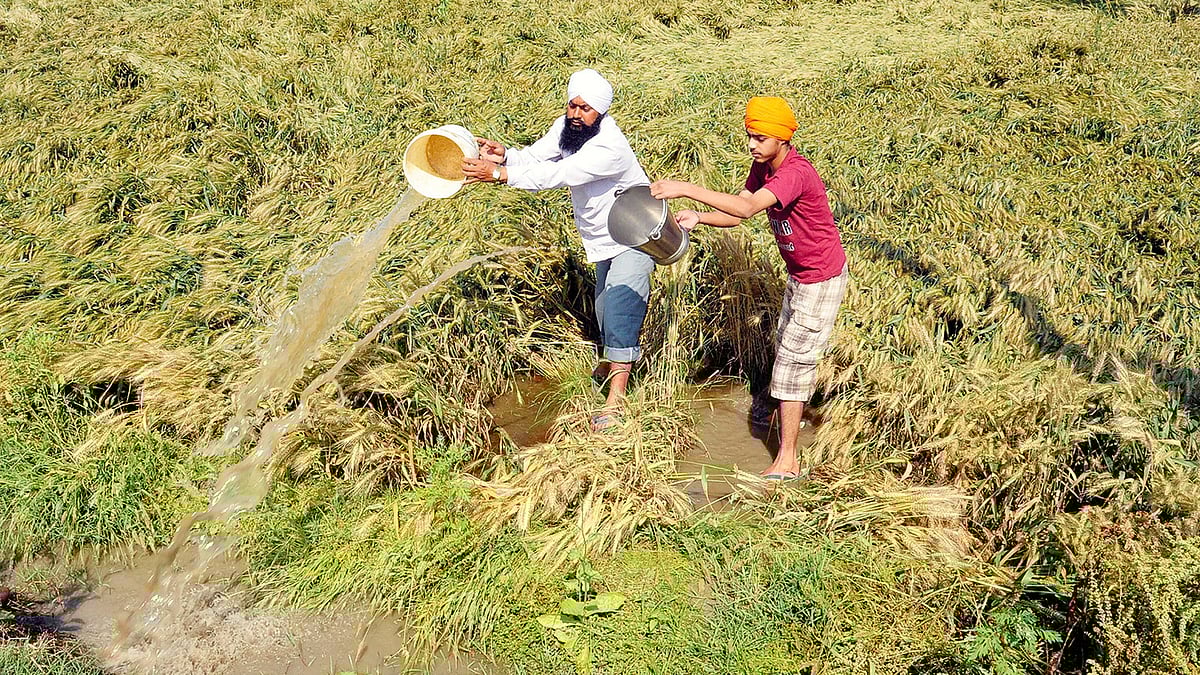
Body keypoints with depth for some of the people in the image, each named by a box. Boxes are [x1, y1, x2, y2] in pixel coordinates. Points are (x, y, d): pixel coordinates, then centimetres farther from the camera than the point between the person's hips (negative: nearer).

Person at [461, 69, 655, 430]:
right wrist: (504, 155, -37)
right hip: (603, 237, 9)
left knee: (620, 308, -16)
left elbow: (558, 174, -41)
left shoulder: (610, 148, -34)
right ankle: (614, 362, 47)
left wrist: (499, 174, -46)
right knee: (606, 307, 22)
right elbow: (535, 157, -14)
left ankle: (616, 398, -13)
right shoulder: (566, 128, -7)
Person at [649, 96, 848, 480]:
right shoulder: (762, 167, -2)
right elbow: (737, 213, -4)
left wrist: (685, 189, -49)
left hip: (822, 279, -10)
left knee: (794, 357, -8)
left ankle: (787, 461, -1)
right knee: (786, 345, 25)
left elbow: (745, 208, -45)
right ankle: (793, 414, 50)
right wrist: (697, 217, -24)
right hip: (799, 274, 10)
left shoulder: (796, 173, -32)